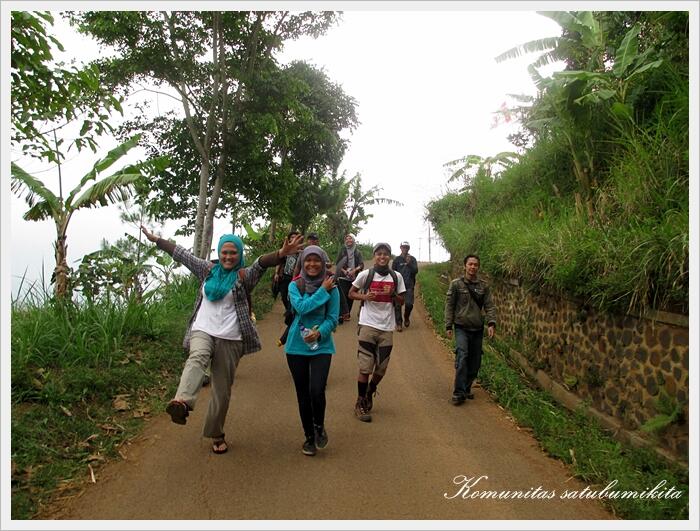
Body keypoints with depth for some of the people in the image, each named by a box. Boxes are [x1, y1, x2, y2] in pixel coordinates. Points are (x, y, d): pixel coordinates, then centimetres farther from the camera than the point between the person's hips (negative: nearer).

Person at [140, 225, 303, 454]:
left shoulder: (244, 276, -2)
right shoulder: (208, 270, 10)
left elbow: (261, 263, -22)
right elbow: (181, 253, 17)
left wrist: (280, 254, -42)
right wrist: (155, 239, 23)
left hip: (229, 338, -1)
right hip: (202, 331, 2)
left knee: (222, 390, 5)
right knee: (197, 358, -33)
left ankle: (216, 435, 24)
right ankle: (182, 403, -56)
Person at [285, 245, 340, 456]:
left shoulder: (331, 288, -3)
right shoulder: (295, 285, -2)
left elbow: (333, 319, -4)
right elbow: (301, 307, -19)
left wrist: (319, 332, -20)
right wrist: (323, 290, -16)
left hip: (321, 346, -1)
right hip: (297, 346, 1)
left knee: (317, 391, -14)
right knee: (303, 394, 9)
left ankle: (319, 427, 17)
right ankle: (309, 437, 30)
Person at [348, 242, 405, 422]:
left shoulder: (396, 277, 5)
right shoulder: (365, 274, -1)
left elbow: (402, 301, 11)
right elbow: (351, 293, 9)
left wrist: (392, 294, -10)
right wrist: (364, 296, -10)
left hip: (387, 328, 3)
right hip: (368, 325, -3)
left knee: (381, 369, 8)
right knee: (365, 368, -2)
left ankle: (369, 393, 36)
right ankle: (360, 404, 15)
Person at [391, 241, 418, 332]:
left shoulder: (412, 259, 7)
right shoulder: (397, 259, 5)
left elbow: (415, 271, -2)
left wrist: (409, 263, -15)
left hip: (409, 286, 0)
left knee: (409, 304, -11)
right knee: (398, 305, -3)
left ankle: (406, 317, 18)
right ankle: (399, 323, 7)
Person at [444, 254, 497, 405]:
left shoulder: (483, 286, 5)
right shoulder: (456, 284, -2)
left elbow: (489, 306, 3)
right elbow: (449, 305, -1)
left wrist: (491, 323, -11)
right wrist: (448, 326, -4)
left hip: (477, 329, 4)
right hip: (461, 327, -3)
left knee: (475, 362, 9)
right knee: (462, 357, -17)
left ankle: (467, 388, 27)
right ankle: (459, 393, -11)